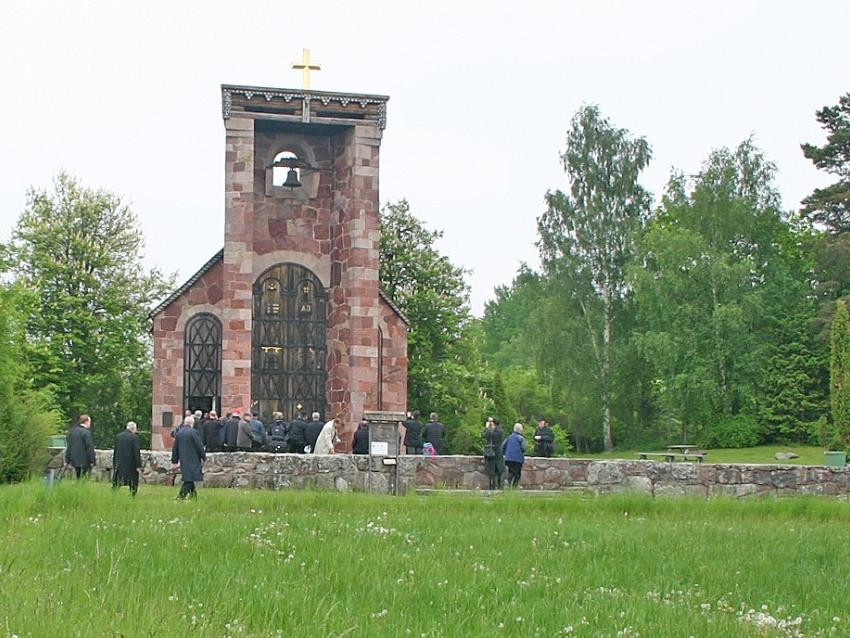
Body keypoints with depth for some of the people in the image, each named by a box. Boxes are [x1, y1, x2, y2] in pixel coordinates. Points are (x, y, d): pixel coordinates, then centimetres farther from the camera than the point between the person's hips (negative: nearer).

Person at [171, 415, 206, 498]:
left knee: (188, 477, 18)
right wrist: (203, 457, -2)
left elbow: (175, 448, 10)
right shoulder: (193, 432, -13)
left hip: (183, 460, 6)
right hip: (193, 460, -6)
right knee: (190, 478, -4)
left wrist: (174, 461, 16)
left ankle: (192, 493, 29)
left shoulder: (178, 433, 6)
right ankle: (182, 494, -12)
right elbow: (199, 446, -12)